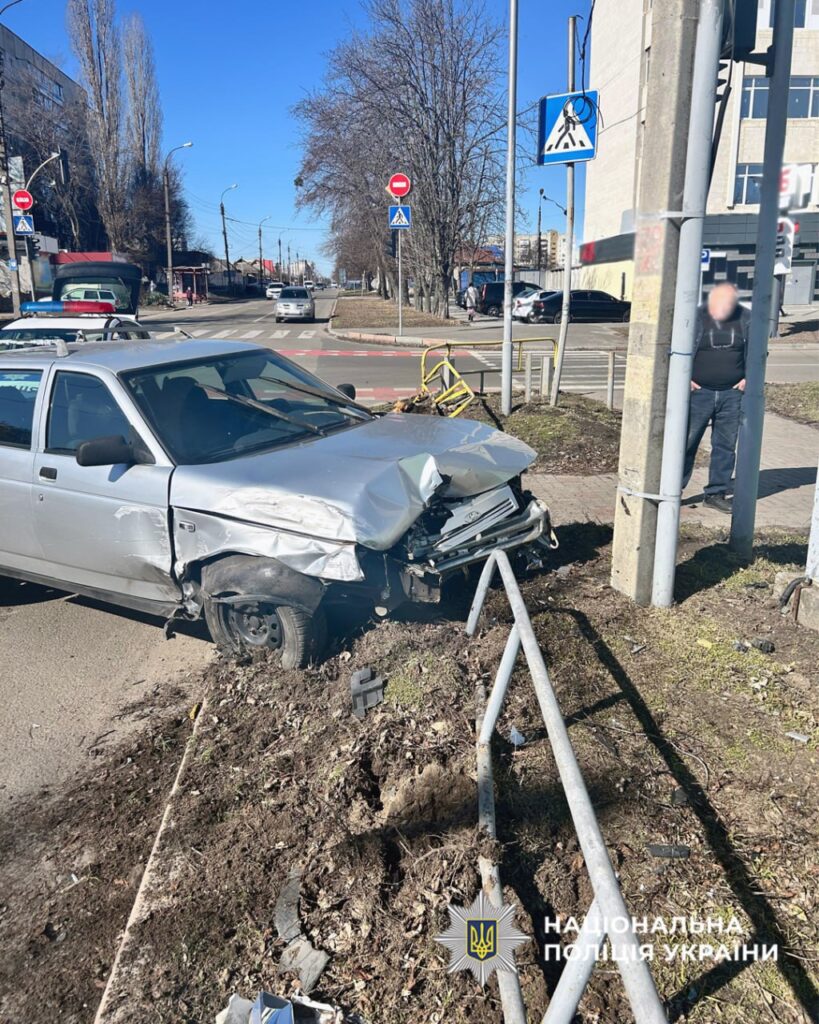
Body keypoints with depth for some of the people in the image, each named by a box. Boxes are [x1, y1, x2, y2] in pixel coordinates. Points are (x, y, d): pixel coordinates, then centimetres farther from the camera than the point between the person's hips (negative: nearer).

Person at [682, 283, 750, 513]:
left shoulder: (746, 319, 1)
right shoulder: (695, 317, -8)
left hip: (732, 393, 3)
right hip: (699, 391, -3)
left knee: (725, 446, 7)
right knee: (687, 442, 0)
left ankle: (716, 493, 17)